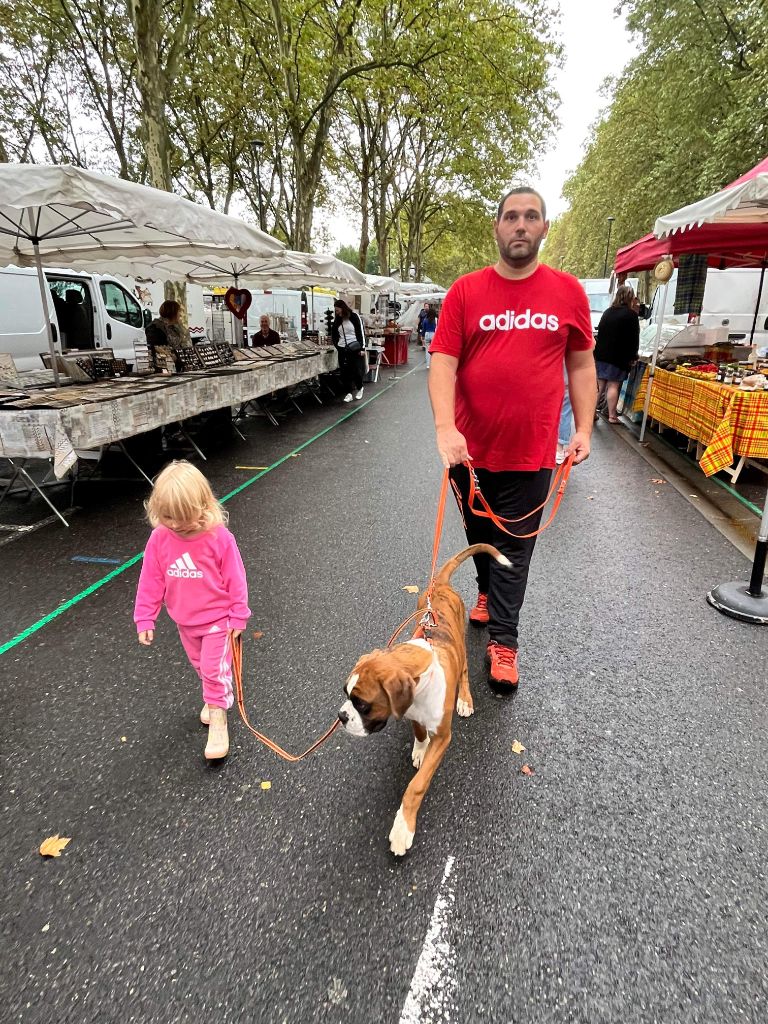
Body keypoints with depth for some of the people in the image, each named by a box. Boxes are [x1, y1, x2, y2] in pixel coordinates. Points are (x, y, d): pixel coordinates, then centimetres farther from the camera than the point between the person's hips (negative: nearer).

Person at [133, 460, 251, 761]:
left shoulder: (219, 537, -25)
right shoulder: (159, 538, -14)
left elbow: (235, 579, -15)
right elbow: (150, 581, -4)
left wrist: (239, 616, -8)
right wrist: (144, 619, -1)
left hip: (218, 618, -4)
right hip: (185, 621, 5)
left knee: (216, 669, 0)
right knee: (201, 666, 23)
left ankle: (218, 720, 17)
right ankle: (214, 697, 48)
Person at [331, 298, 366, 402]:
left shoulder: (354, 317, -4)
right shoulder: (337, 320, 10)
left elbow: (361, 332, -6)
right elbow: (334, 334, 20)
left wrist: (361, 348, -11)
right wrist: (336, 344, 4)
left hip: (355, 349, -4)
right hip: (342, 349, 5)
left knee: (357, 370, -4)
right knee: (345, 372, 1)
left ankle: (360, 388, 21)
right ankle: (349, 393, 9)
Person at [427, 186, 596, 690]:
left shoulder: (568, 291, 1)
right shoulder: (465, 291, -3)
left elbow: (581, 365, 8)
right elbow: (443, 362, -10)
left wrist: (584, 429, 2)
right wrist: (446, 428, -24)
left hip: (531, 450, 0)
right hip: (472, 447, 1)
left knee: (514, 548, 6)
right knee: (479, 534, 20)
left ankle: (503, 640, 20)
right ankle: (487, 591, 48)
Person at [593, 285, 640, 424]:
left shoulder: (607, 312, 12)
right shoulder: (631, 314, -7)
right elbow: (634, 338, -8)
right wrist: (632, 356, 1)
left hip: (600, 354, 6)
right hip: (618, 356, -6)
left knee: (599, 384, 8)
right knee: (613, 385, -5)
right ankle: (612, 415, -3)